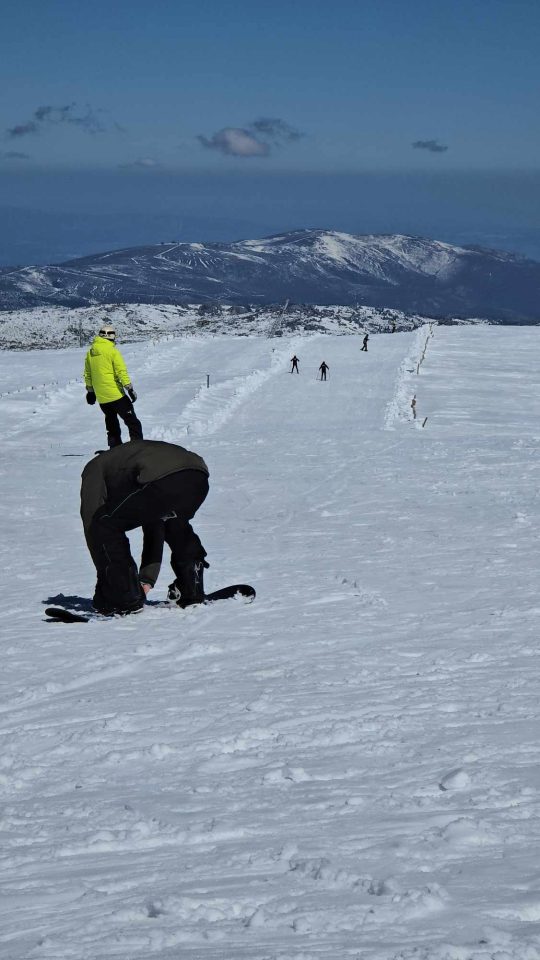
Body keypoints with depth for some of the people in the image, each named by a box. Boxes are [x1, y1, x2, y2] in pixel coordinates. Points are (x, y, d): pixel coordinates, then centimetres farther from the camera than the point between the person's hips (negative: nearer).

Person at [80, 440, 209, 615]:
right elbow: (154, 528, 43)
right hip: (199, 478, 7)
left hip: (164, 481, -7)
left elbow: (91, 522, 20)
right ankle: (192, 591, 39)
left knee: (105, 526, 10)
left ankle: (125, 600, 8)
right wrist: (147, 578, 40)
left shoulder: (95, 469, 28)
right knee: (175, 524, 40)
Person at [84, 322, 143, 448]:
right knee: (133, 423, -3)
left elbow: (87, 374, 15)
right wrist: (130, 389, -11)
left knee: (112, 425, 18)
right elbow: (121, 372, -15)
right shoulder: (112, 351, -12)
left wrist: (90, 391, 25)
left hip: (101, 398, 6)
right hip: (116, 395, -6)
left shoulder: (90, 352, 7)